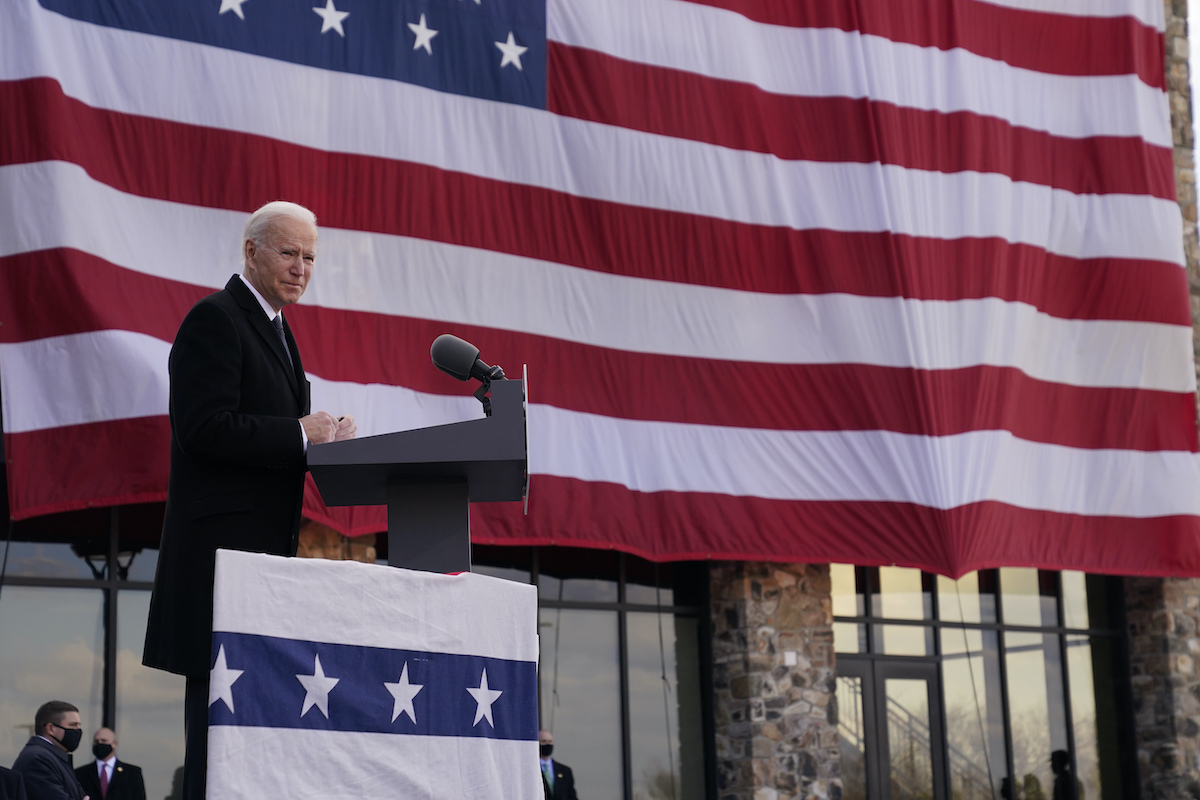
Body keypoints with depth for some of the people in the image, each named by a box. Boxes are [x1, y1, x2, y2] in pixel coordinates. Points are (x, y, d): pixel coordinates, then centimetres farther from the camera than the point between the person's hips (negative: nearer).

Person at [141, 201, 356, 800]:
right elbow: (204, 429, -19)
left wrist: (322, 436, 5)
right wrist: (302, 434, -17)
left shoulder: (272, 327, 22)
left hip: (267, 543, 10)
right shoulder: (215, 319, -8)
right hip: (225, 545, -9)